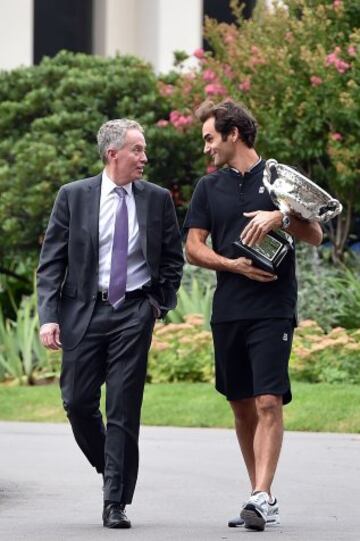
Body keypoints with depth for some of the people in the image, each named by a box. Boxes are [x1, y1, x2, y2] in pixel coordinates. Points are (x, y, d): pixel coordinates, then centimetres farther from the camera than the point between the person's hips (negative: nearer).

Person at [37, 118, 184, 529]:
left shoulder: (157, 199, 5)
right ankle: (110, 469, 28)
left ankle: (116, 503, -2)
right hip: (84, 311, 0)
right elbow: (51, 261, 0)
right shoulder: (73, 197, 1)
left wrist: (162, 304, 4)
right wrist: (48, 316, -9)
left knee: (124, 409, -4)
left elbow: (173, 258, 14)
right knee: (78, 402, 1)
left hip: (135, 313, 0)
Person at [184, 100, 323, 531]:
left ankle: (261, 497, -22)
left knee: (268, 402, -15)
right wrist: (236, 265, -9)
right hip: (227, 312, 5)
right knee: (242, 407, 7)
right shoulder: (209, 187, 13)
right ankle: (263, 498, 14)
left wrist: (281, 217, -18)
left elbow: (316, 236, 1)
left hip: (273, 310, -4)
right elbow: (193, 248, 8)